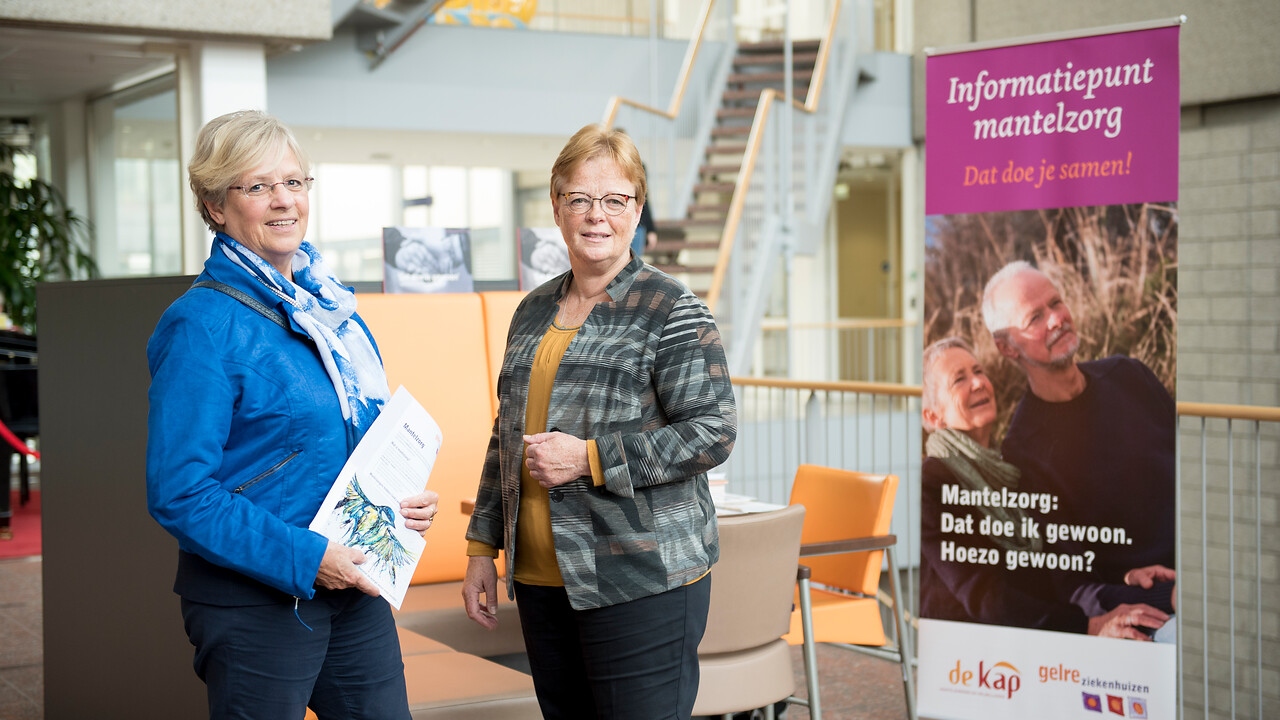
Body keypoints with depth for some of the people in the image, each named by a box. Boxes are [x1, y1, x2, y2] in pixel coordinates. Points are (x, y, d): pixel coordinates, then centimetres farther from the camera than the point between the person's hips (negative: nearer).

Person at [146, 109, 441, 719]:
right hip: (254, 604, -7)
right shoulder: (204, 327, -14)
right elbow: (179, 493, -19)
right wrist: (304, 558, -21)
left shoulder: (334, 309, 10)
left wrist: (406, 502, 2)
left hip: (354, 586, 7)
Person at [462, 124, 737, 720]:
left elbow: (713, 432, -13)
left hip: (642, 581, -6)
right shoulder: (534, 312, 14)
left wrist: (590, 458, -18)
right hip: (542, 581, 6)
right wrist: (483, 547, 15)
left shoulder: (671, 309, -6)